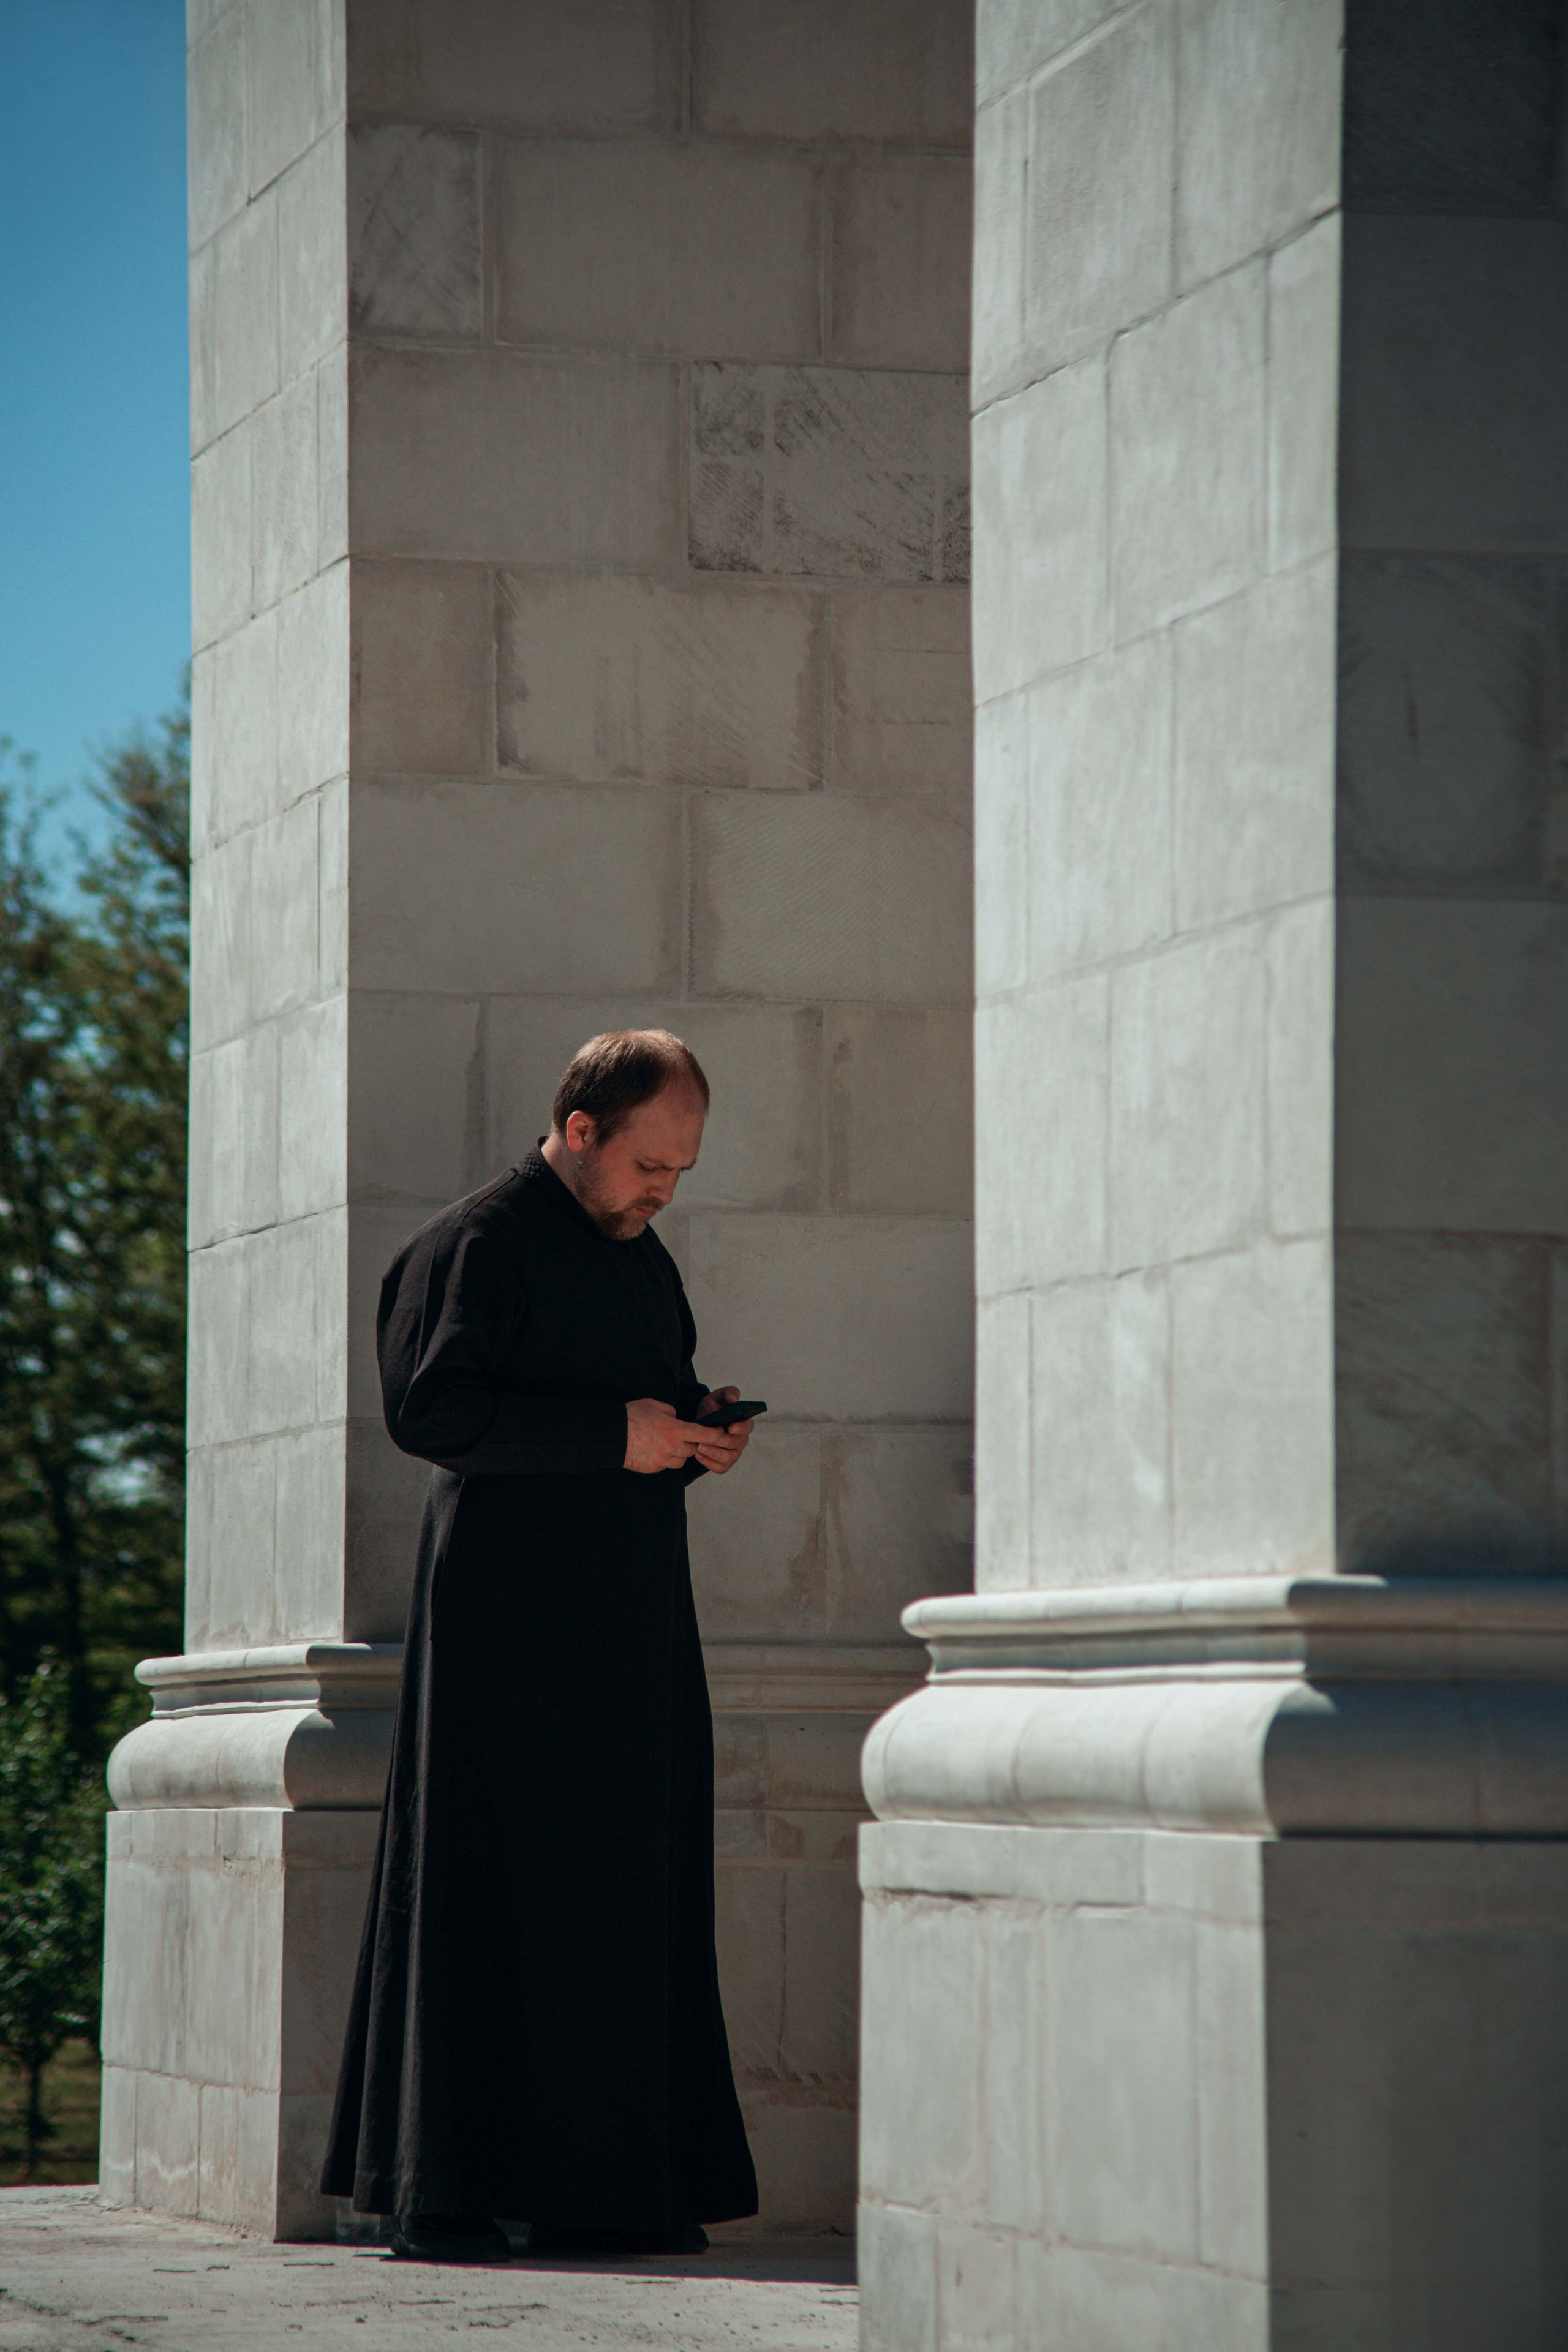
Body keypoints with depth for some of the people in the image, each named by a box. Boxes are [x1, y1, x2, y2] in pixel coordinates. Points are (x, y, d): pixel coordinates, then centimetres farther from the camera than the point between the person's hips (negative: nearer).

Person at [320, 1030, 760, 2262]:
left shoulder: (644, 1258, 19)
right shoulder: (474, 1245, -7)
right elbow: (430, 1409, -17)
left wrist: (699, 1435, 3)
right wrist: (612, 1433, -21)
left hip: (633, 1615, 8)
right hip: (511, 1615, -8)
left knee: (631, 1894, 5)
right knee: (491, 1891, -8)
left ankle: (603, 2189, 8)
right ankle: (444, 2193, -4)